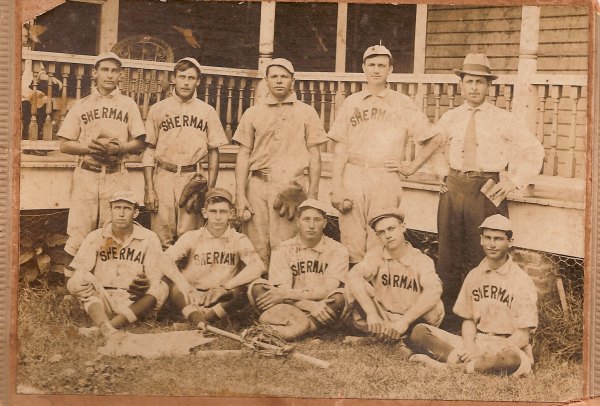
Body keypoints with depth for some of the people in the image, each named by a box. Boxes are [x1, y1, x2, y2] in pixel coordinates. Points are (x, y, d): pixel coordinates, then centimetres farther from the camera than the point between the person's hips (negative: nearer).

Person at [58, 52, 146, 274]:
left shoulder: (128, 104, 11)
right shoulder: (81, 105, 11)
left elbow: (139, 144, 7)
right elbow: (65, 145, 8)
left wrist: (117, 148, -13)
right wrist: (89, 147, -11)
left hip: (116, 177, 0)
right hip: (86, 174, 0)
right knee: (78, 233, -4)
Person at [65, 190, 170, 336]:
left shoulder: (149, 238, 5)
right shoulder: (95, 237, 6)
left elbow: (156, 278, -1)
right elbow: (79, 273, -3)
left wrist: (146, 283, -25)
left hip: (134, 305, 0)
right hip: (101, 301, 0)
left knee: (162, 288, -27)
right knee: (76, 283, -28)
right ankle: (107, 329, -54)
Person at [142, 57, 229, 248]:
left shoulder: (207, 111, 9)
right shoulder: (158, 109, 8)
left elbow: (213, 153, 10)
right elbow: (149, 151, 8)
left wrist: (210, 190, 2)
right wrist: (149, 189, 0)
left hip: (194, 177, 0)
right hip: (164, 175, 0)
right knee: (162, 239, -3)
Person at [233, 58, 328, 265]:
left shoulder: (306, 113, 11)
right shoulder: (253, 113, 14)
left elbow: (314, 155, 9)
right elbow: (244, 155, 11)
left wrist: (312, 196, 2)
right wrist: (240, 195, 2)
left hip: (291, 187, -1)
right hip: (258, 186, 2)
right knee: (257, 251, -3)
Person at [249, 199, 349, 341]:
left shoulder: (337, 250, 2)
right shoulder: (283, 250, 4)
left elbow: (329, 289, -10)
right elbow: (283, 290, -8)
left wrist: (287, 294, -18)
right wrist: (311, 306, -26)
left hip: (322, 312, -1)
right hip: (288, 307, 1)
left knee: (339, 298, -32)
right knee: (257, 288, -21)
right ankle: (304, 325, -36)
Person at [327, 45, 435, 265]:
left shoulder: (403, 104, 8)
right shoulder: (351, 103, 12)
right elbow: (340, 148, 8)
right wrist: (336, 187, -1)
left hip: (386, 178, -1)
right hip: (352, 176, 1)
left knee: (379, 245, -4)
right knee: (352, 243, -2)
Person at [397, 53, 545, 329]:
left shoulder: (503, 119, 0)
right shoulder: (449, 118, 9)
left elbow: (534, 151, 2)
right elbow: (431, 146, 21)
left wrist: (514, 181, -5)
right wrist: (410, 169, 11)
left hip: (487, 191, -3)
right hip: (453, 189, 3)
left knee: (484, 255, 0)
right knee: (449, 254, 7)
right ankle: (448, 314, 17)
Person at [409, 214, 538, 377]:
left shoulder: (522, 281, -7)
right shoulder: (474, 275, 9)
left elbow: (522, 337, -10)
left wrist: (483, 353, -19)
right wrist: (469, 347, -8)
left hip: (507, 347, -4)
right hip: (476, 342, 4)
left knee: (514, 359, -42)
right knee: (419, 331, -11)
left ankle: (448, 364, -27)